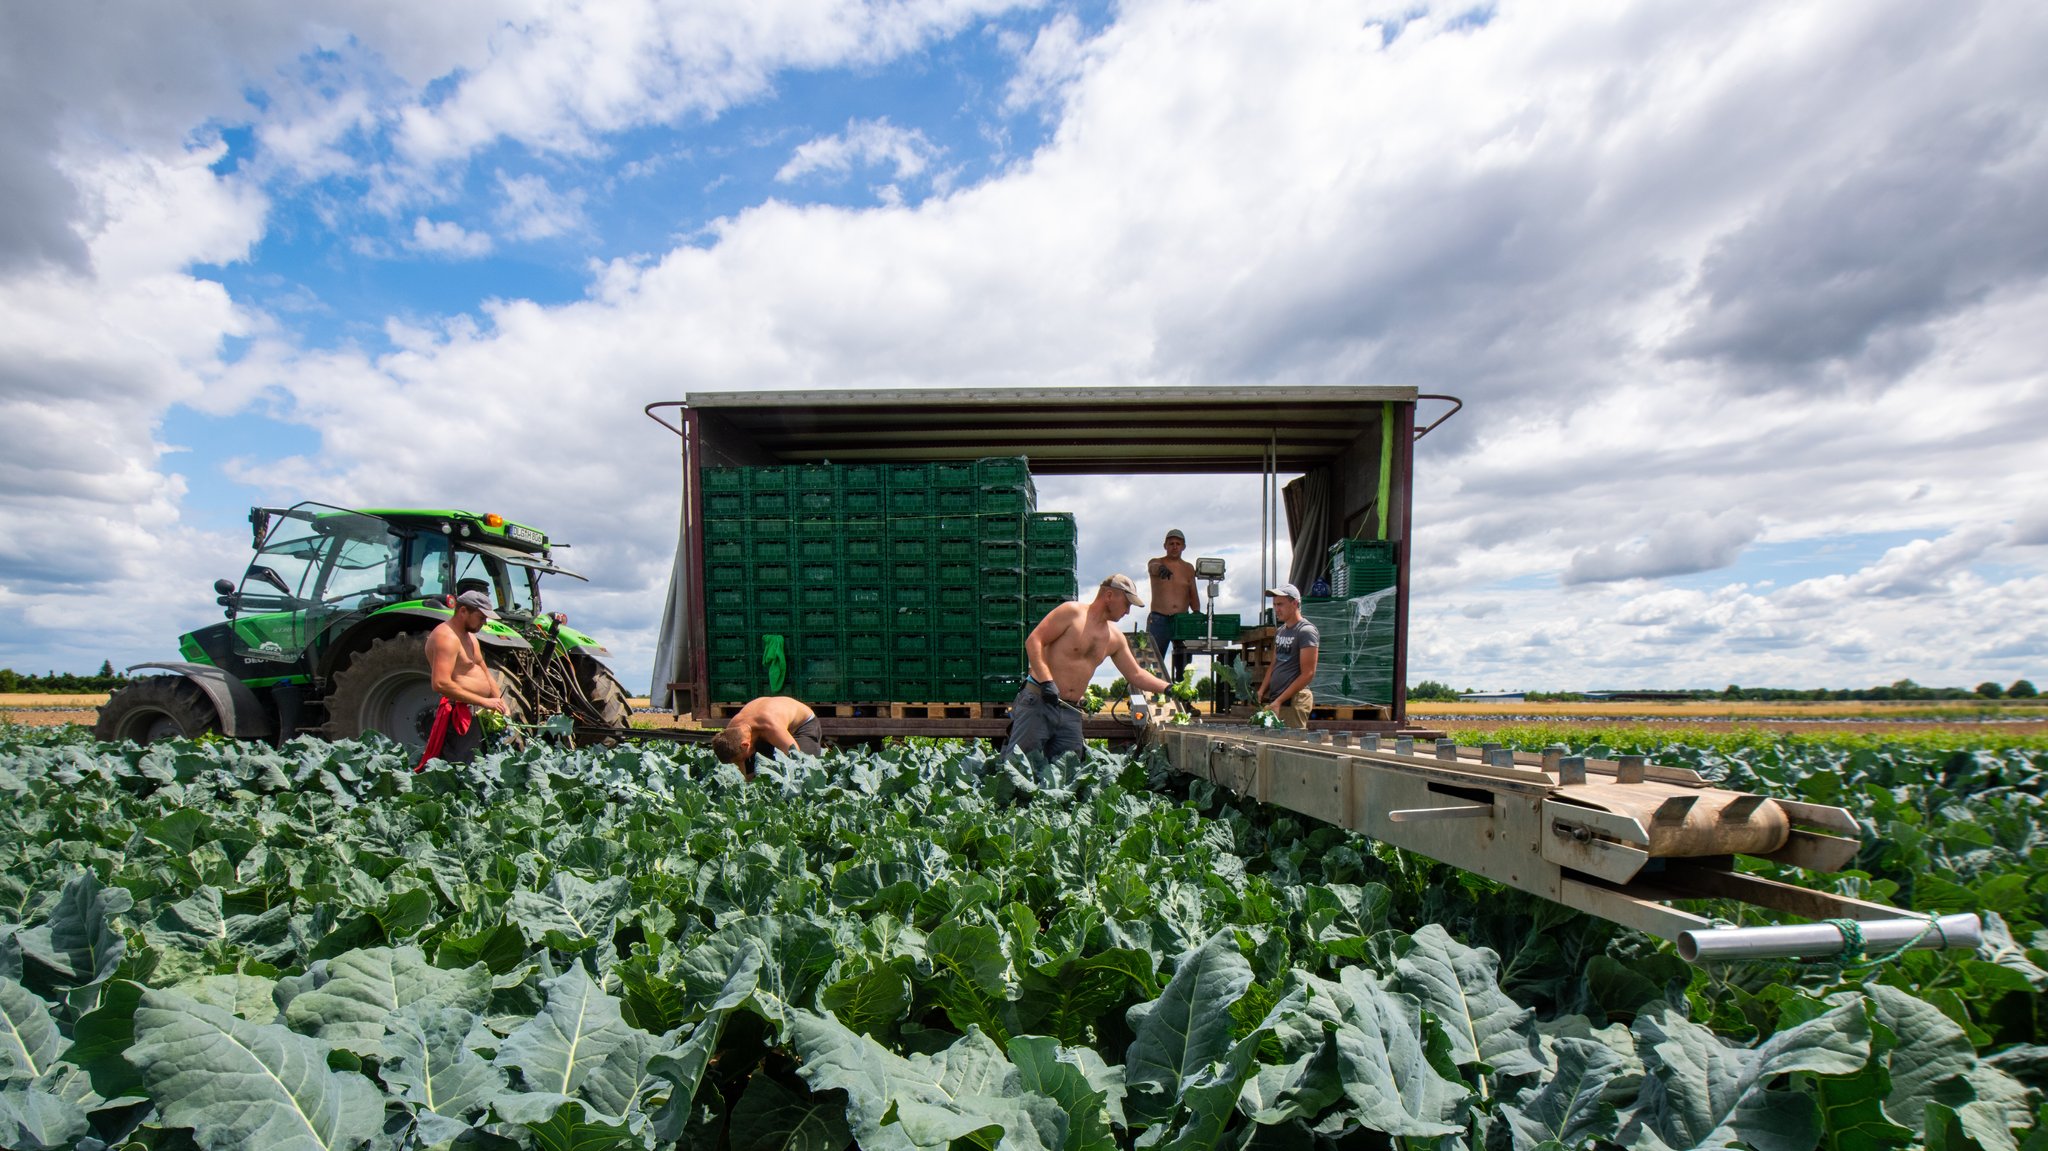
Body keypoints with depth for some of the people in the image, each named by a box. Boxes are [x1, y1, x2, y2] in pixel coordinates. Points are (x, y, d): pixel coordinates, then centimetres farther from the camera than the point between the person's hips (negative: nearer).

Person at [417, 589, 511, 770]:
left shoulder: (469, 636, 18)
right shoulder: (446, 636, -15)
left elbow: (485, 673, 24)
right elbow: (441, 684, -25)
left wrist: (501, 704, 11)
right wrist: (484, 702, -22)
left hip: (477, 715, 10)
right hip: (460, 716, -10)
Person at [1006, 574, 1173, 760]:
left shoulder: (1115, 638, 15)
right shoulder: (1072, 612, -5)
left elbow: (1136, 675, 23)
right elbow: (1033, 640, -12)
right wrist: (1046, 681, -22)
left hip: (1071, 712, 7)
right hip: (1038, 702, -7)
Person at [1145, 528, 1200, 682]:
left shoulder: (1189, 568, 14)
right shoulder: (1156, 563, 3)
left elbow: (1193, 596, 17)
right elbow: (1153, 567, -22)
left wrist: (1196, 612, -2)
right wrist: (1161, 569, -46)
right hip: (1159, 620, -3)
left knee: (1183, 664, 2)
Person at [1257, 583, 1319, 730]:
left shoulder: (1306, 631, -8)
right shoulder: (1280, 631, 18)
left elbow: (1307, 674, -14)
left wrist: (1279, 701, -16)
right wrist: (1262, 691, 9)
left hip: (1293, 701, -8)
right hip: (1274, 700, 8)